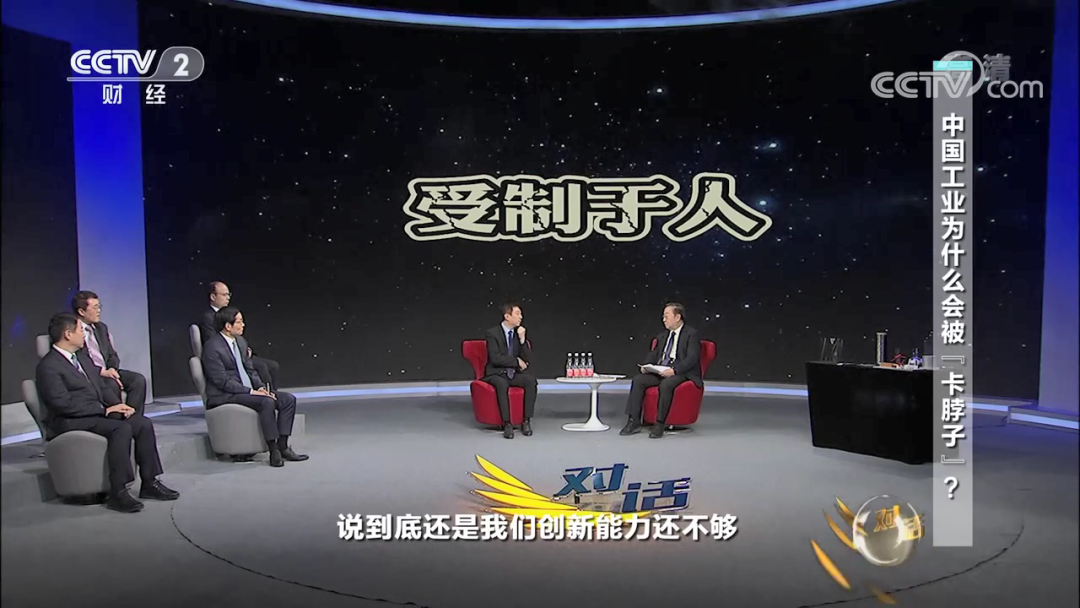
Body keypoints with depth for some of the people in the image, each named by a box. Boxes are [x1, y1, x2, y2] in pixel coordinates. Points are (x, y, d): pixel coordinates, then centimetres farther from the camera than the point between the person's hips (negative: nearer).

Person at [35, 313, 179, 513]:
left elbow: (100, 387, 20)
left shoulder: (82, 355, 16)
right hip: (71, 421, -8)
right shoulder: (48, 366, -11)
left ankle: (149, 483, -6)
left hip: (98, 412, 8)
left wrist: (118, 405, 0)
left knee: (143, 423, -11)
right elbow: (63, 404, -20)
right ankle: (117, 493, -28)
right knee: (122, 428, -31)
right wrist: (105, 409, -19)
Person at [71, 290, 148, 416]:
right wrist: (101, 372, -20)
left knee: (139, 379, -18)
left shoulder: (101, 328, 17)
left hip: (108, 372, 7)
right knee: (112, 384, -35)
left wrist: (112, 369, -3)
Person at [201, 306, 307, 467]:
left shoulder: (240, 341, 10)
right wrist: (251, 391, -22)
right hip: (224, 396, -9)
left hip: (247, 389, 9)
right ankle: (273, 450, -23)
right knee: (267, 402, -32)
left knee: (289, 399, -7)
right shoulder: (212, 347, -15)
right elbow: (222, 381, -19)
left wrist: (261, 387, -2)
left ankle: (282, 446, -6)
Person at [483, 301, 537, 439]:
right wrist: (516, 361, -14)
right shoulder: (493, 333, -10)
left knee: (531, 380, -25)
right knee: (502, 383, -38)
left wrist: (522, 340, -13)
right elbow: (495, 358, -19)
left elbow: (526, 358, 1)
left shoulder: (519, 332, 6)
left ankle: (526, 422, -21)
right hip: (497, 373, -5)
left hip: (515, 373, 5)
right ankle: (507, 424, -31)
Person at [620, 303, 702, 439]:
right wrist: (646, 365, -3)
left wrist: (674, 370, -28)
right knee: (638, 380, -17)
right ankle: (634, 421, -16)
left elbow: (692, 358, -14)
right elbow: (654, 354, 20)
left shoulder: (691, 334, -3)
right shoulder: (663, 335, 19)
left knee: (666, 384, -37)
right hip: (659, 371, 7)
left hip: (682, 373, -7)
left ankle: (659, 424, -27)